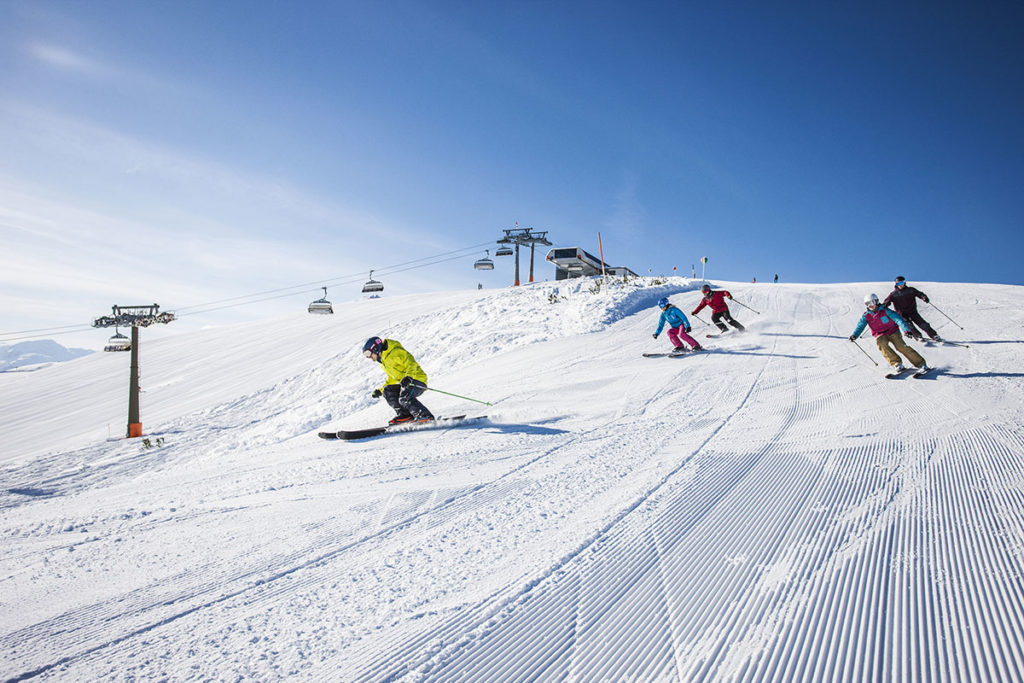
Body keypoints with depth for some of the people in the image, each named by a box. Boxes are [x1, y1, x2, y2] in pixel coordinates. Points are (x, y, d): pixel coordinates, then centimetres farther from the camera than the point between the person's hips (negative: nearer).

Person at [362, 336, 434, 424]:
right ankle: (404, 414, -9)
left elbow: (411, 363, -22)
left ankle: (427, 417, -24)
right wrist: (380, 390, 24)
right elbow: (391, 378, 30)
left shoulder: (395, 352, -12)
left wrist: (409, 376, -39)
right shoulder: (383, 362, 19)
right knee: (387, 391, -3)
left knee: (404, 398, -30)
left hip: (417, 379, -10)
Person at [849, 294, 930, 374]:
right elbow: (860, 326, -6)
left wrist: (905, 329, -32)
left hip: (893, 332, -2)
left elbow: (897, 318, -18)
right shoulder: (866, 316, -1)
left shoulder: (884, 310, -11)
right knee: (881, 343, -30)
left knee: (900, 346, -22)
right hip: (880, 335, 2)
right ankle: (897, 363, -23)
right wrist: (854, 335, -27)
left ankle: (921, 364, -15)